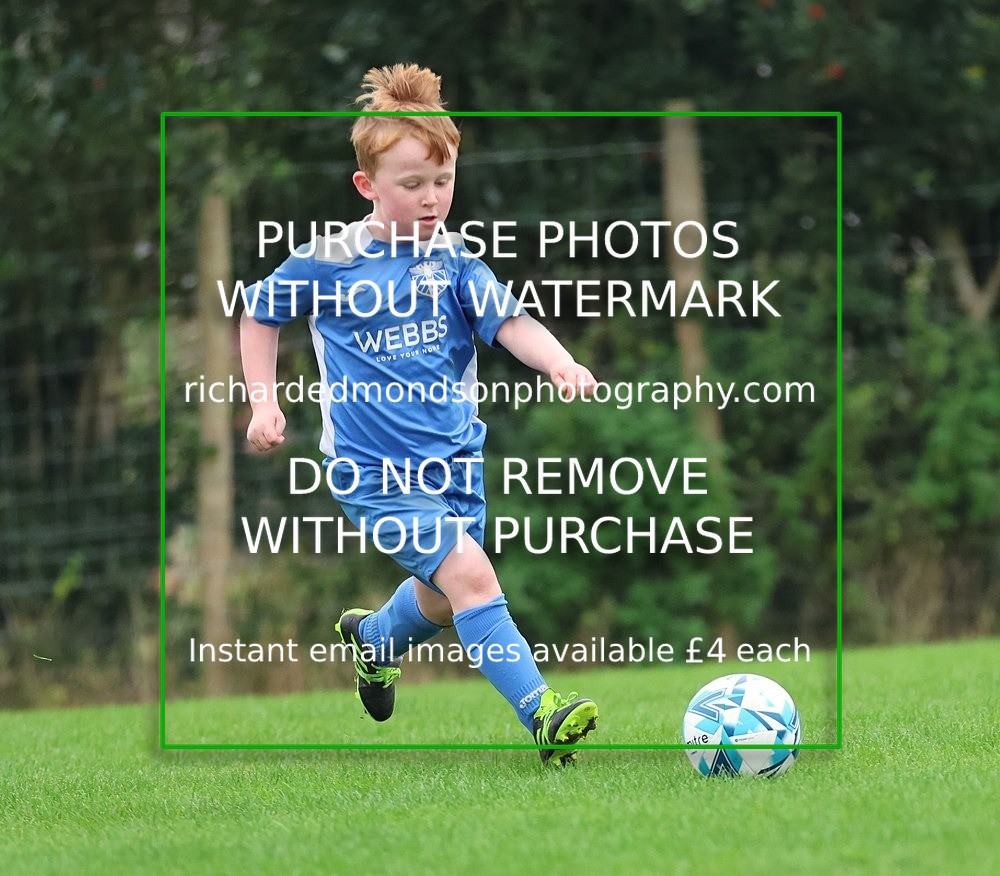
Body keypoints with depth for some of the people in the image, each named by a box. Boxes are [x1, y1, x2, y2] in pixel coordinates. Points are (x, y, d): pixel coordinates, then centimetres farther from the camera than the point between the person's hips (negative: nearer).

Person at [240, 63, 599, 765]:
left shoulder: (453, 258, 0)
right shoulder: (327, 263, -8)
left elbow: (508, 320, -13)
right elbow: (260, 315, 8)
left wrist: (561, 364, -31)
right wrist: (264, 402, 2)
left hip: (455, 457, 5)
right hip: (375, 468, -5)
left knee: (442, 603, 18)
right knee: (470, 575, -21)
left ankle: (373, 639, 52)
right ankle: (541, 714, -25)